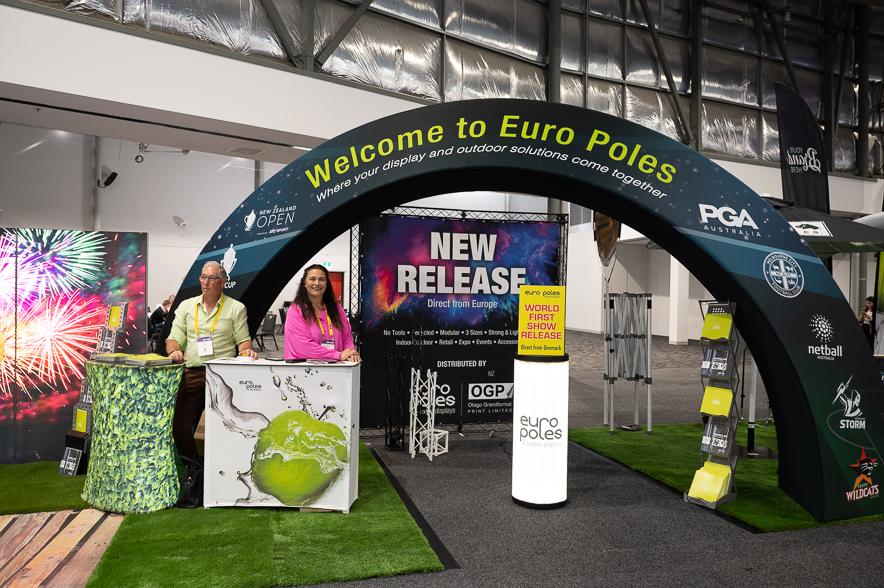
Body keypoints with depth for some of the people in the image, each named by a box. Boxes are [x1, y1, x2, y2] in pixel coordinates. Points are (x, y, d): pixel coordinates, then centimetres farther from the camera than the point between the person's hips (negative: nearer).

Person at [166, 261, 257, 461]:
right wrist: (174, 352, -9)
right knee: (179, 427, -2)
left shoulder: (236, 308, 10)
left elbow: (243, 339, 8)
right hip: (191, 373, 3)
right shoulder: (186, 306, 16)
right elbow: (174, 338, 12)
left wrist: (246, 350, -14)